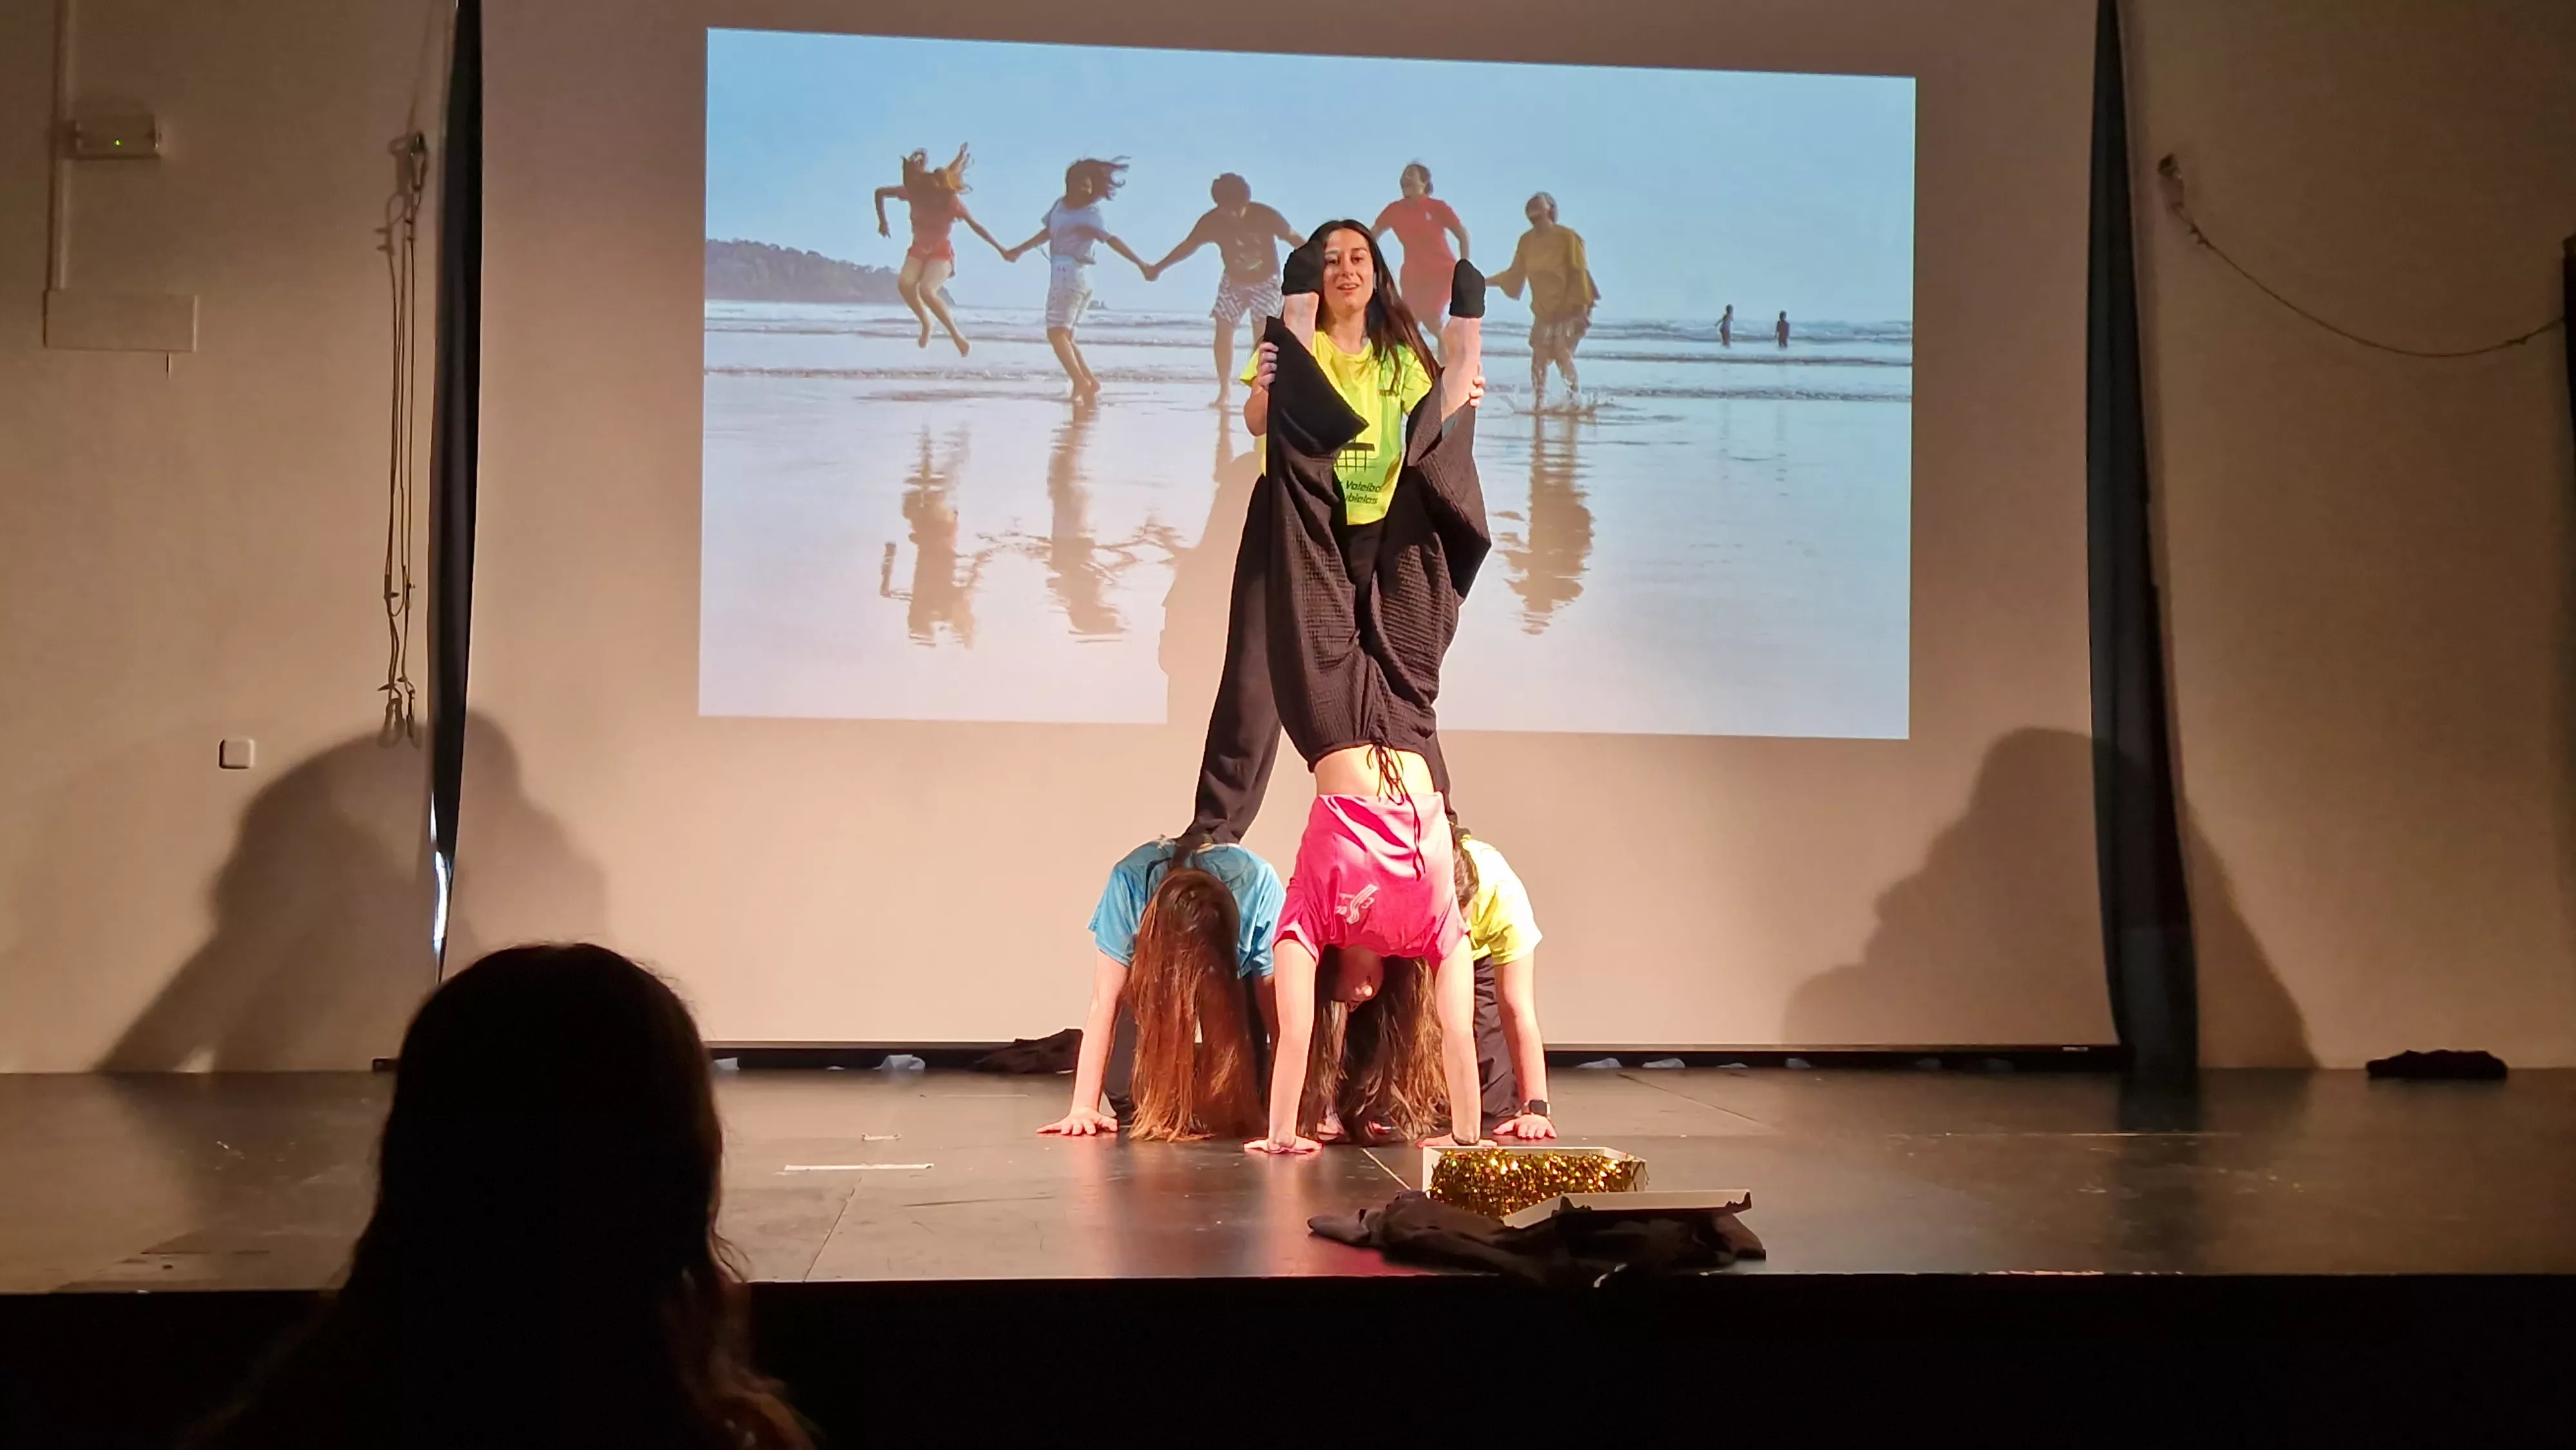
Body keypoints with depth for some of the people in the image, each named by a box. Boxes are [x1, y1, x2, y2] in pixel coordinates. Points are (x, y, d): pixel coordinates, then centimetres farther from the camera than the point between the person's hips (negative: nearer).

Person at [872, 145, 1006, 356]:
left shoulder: (953, 202, -22)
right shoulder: (915, 191, -16)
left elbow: (976, 226, -16)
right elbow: (880, 193, -3)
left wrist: (1001, 250, -17)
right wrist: (883, 222, -6)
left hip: (942, 252, -4)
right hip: (919, 249, 4)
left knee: (927, 290, -28)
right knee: (904, 283, -25)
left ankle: (956, 334, -15)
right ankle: (926, 323, -1)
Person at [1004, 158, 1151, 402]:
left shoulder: (1089, 214, -11)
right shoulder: (1060, 205, 13)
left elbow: (1112, 240, -19)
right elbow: (1047, 233, 26)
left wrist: (1140, 263, -28)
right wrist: (1018, 251, 33)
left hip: (1071, 274, -9)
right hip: (1065, 275, 9)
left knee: (1056, 333, -12)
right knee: (1065, 335, 10)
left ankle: (1081, 382, -18)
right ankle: (1090, 381, 7)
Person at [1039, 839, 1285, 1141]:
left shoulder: (1258, 885, -40)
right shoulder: (1130, 882, -40)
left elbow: (1275, 1004, -34)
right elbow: (1105, 1001, -37)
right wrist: (1083, 1107, -40)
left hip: (1235, 969, 0)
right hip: (1149, 964, 0)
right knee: (1119, 1080, -20)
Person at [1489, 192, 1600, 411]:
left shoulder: (1566, 237, -12)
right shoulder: (1527, 240, 2)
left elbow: (1579, 273, -12)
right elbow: (1515, 274, 10)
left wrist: (1581, 305, -17)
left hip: (1569, 309, -5)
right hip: (1543, 311, 5)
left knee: (1562, 354, -15)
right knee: (1539, 358, 2)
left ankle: (1576, 401, -1)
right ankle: (1539, 404, 11)